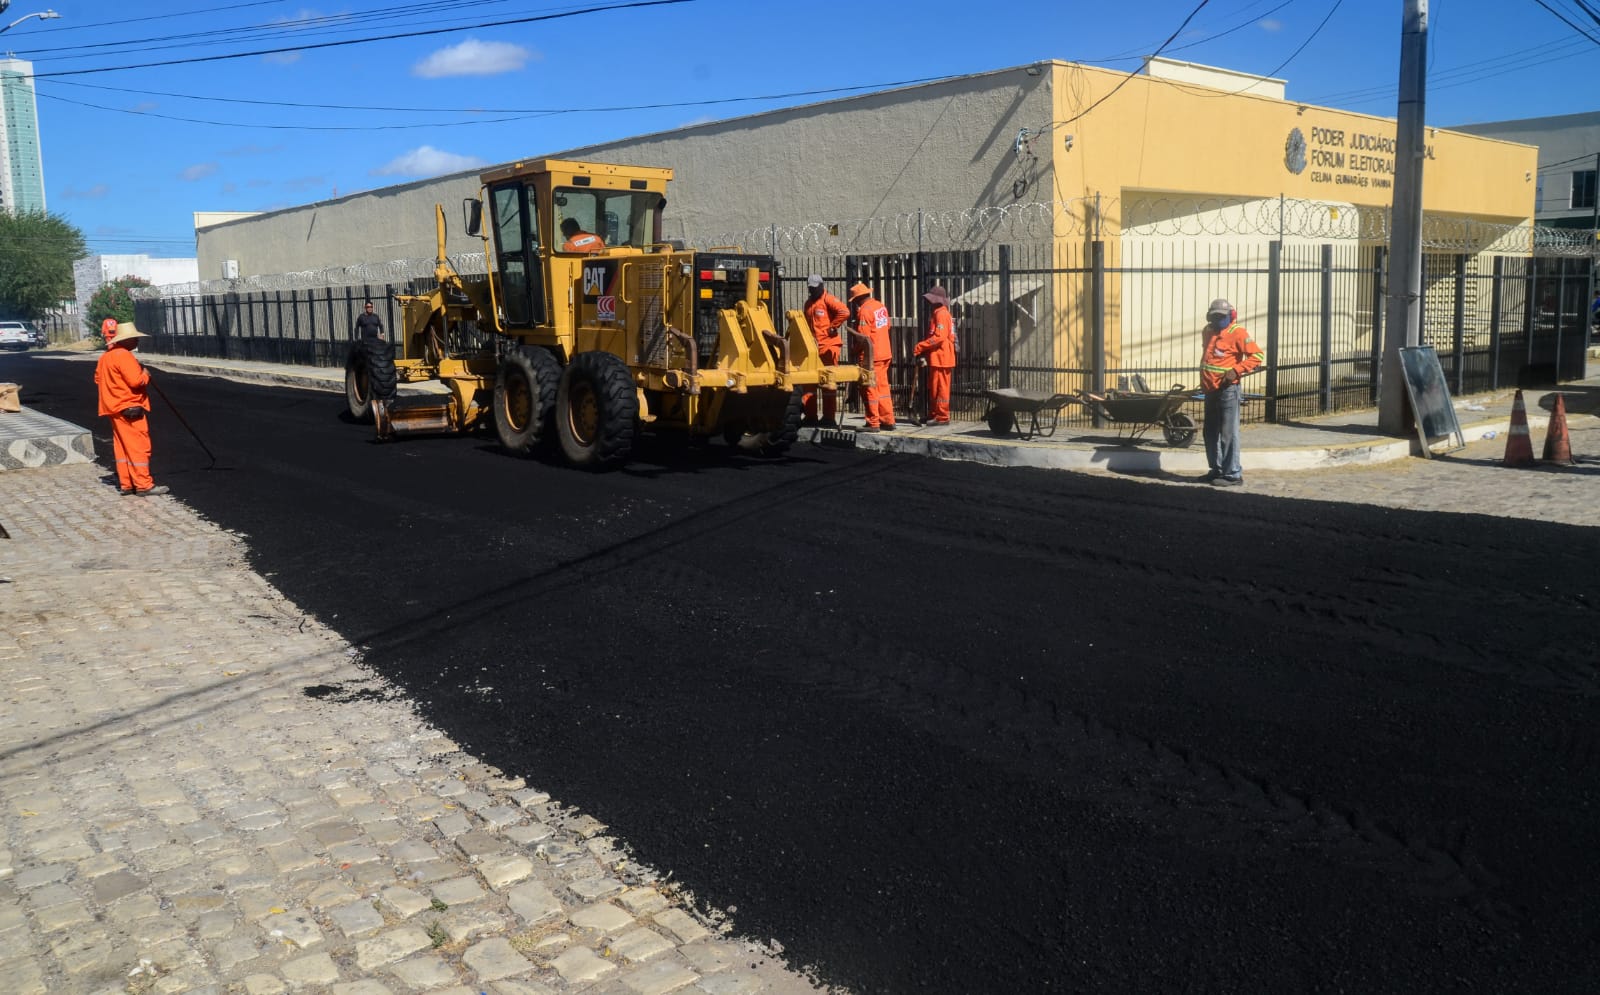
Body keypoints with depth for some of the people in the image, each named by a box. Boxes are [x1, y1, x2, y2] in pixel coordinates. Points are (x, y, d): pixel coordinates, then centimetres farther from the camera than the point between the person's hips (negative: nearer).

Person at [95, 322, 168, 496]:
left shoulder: (105, 356, 15)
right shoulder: (124, 355, -16)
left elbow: (98, 377, 23)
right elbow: (135, 380, -23)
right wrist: (145, 374, -5)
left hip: (114, 408, 10)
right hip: (129, 408, -10)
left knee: (122, 446, 12)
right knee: (139, 446, -7)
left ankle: (126, 483, 15)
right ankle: (143, 485, -7)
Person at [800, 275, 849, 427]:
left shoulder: (828, 300, -8)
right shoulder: (808, 303, 18)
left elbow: (844, 312, -23)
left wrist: (833, 328, -15)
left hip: (828, 346, -8)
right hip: (813, 346, 8)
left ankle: (830, 418, 0)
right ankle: (810, 416, 14)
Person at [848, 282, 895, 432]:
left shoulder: (864, 311, -16)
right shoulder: (881, 307, 9)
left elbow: (863, 337, -18)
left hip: (871, 356, -8)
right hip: (885, 353, 8)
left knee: (870, 390, -1)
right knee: (883, 388, 14)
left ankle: (873, 423, 0)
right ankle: (888, 421, 17)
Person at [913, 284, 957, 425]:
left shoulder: (941, 314, -13)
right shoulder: (936, 313, 19)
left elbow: (939, 337, -22)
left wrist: (920, 346, -18)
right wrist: (924, 352, 14)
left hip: (941, 358, -10)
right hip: (936, 358, 10)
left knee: (940, 388, -6)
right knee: (933, 388, 15)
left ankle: (942, 417, -2)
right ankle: (933, 415, 22)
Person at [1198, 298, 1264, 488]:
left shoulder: (1237, 332, -10)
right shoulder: (1209, 331, 14)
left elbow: (1257, 355, -13)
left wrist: (1236, 371, -22)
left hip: (1227, 389, -8)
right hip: (1210, 390, 8)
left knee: (1228, 433, -7)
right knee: (1210, 432, 14)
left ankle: (1233, 474, -3)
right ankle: (1217, 470, 25)